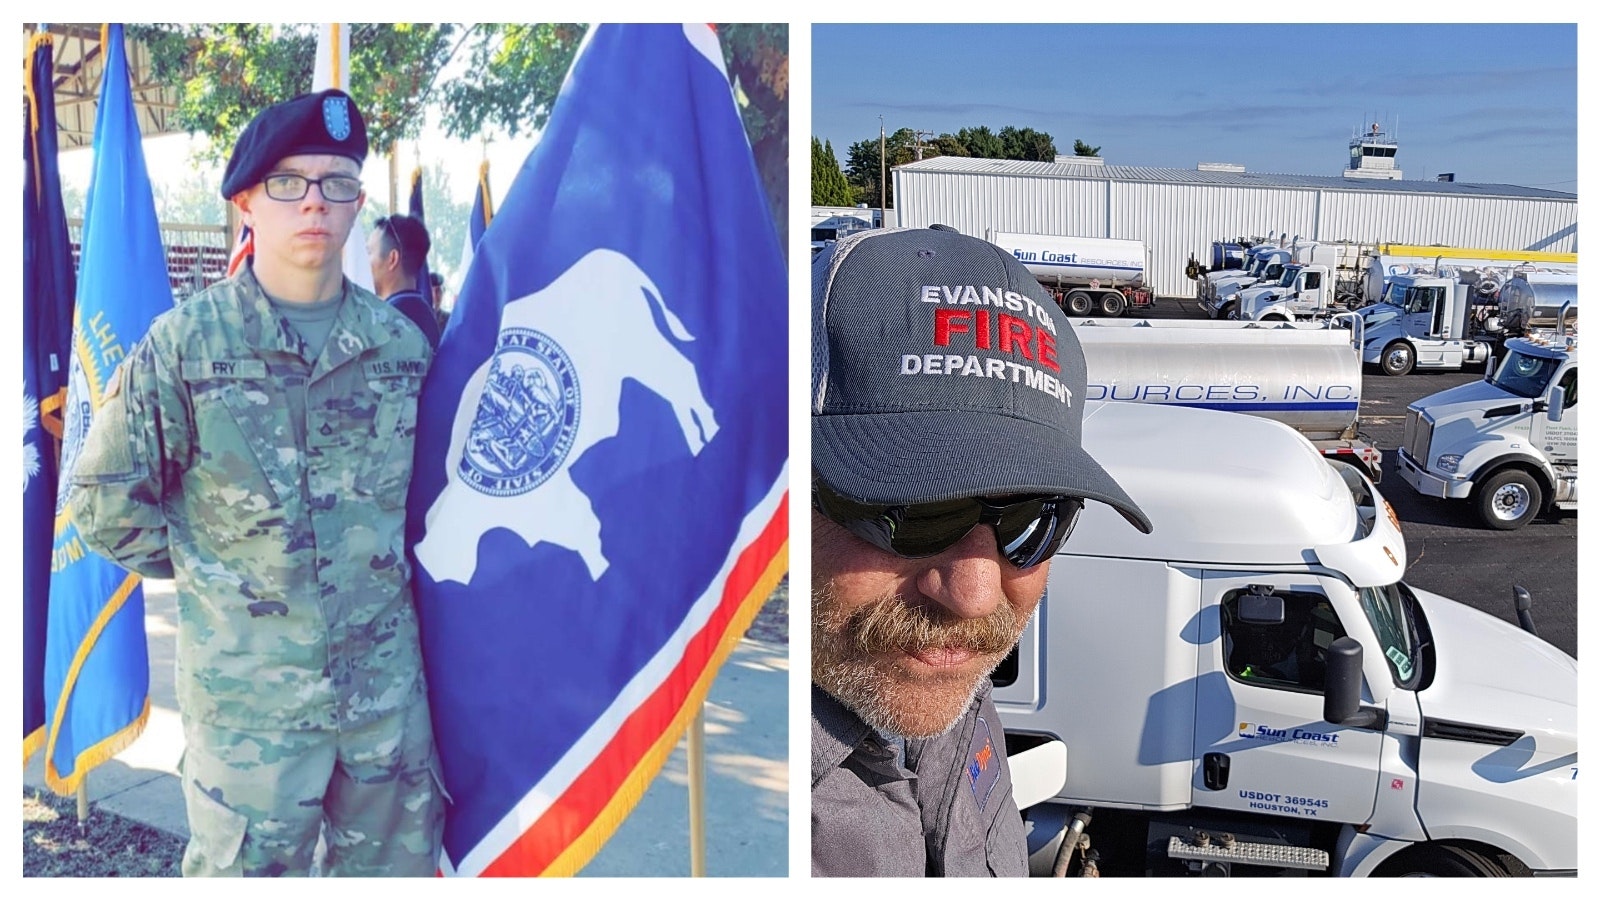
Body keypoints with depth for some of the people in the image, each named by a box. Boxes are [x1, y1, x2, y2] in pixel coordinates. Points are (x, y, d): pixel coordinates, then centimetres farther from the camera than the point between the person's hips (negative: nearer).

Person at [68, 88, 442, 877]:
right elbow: (106, 504, -1)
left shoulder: (402, 343, 3)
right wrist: (210, 570, 1)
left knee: (398, 867, 15)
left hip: (390, 686, 3)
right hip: (248, 697, -3)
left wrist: (379, 565, 9)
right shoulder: (185, 342, -6)